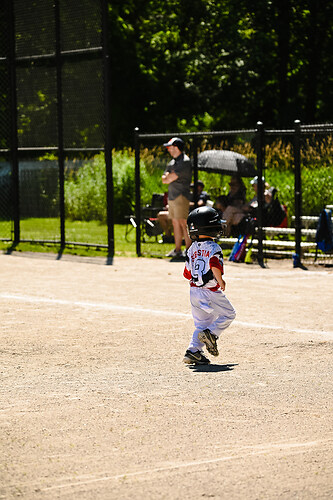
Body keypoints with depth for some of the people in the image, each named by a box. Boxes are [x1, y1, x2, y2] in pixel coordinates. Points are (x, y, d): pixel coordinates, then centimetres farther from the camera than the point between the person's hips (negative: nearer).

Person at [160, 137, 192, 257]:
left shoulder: (184, 161, -12)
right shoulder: (172, 162, 18)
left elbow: (170, 179, -17)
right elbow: (164, 179, 15)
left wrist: (168, 178, 3)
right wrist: (169, 178, -5)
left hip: (181, 196, -9)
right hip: (172, 196, 9)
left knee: (183, 223, -11)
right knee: (175, 223, 10)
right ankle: (177, 250, 13)